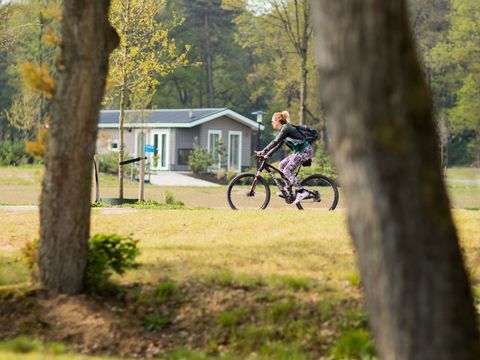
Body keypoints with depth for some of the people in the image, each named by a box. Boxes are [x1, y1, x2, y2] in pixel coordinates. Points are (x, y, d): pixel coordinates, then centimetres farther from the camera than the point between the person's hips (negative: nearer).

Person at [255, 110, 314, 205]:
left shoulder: (286, 128, -13)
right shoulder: (284, 129, 17)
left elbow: (275, 142, -21)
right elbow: (278, 145, 17)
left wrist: (264, 151, -19)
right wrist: (266, 154, 8)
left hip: (305, 151, -10)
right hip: (300, 151, 10)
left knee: (287, 171, -10)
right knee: (282, 165, 10)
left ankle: (301, 192, -11)